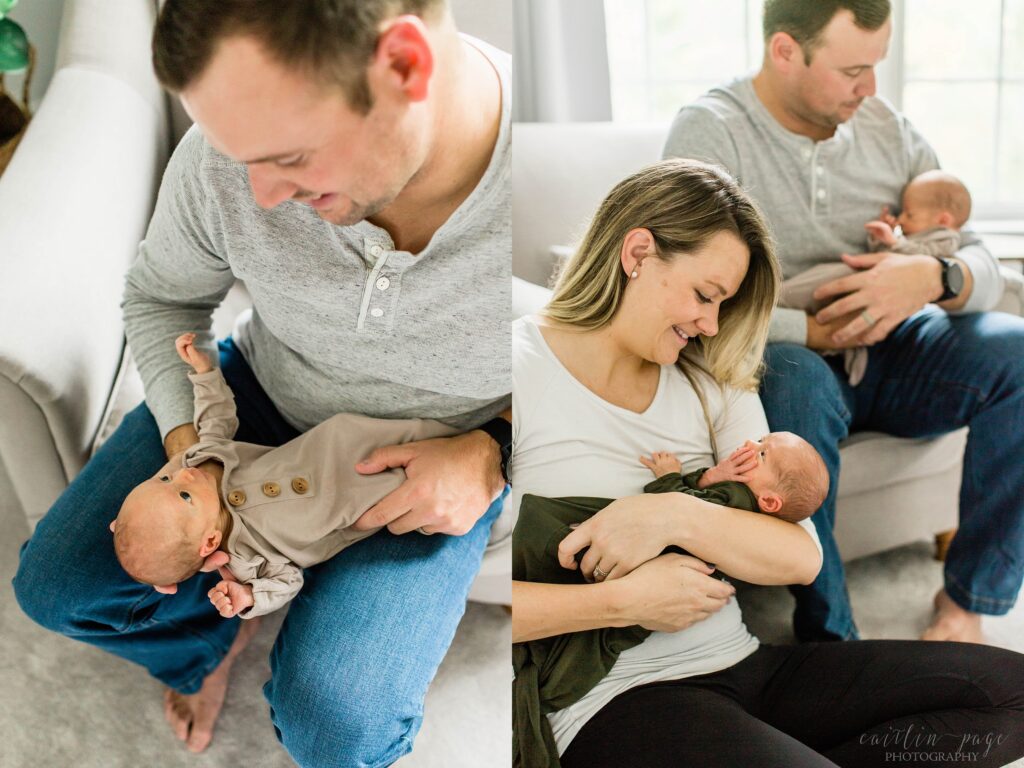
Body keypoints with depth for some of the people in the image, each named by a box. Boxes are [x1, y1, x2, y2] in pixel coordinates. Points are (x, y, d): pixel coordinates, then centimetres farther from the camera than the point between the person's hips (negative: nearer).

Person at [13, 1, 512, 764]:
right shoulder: (231, 155, -27)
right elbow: (161, 296, -3)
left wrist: (494, 451, -24)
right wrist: (188, 451, -17)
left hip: (431, 468, -2)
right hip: (265, 391, 3)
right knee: (56, 585, -1)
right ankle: (212, 634, 30)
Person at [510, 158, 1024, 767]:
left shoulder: (713, 386, 14)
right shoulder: (523, 371, -5)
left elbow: (802, 558, 5)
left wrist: (676, 516, -14)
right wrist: (624, 601, -14)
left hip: (742, 664, 7)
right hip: (616, 701, -7)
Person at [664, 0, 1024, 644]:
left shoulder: (889, 129, 6)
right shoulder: (709, 132, -10)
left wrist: (936, 277, -20)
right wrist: (818, 331, -20)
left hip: (885, 354, 5)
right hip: (779, 360, -4)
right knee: (797, 380, -39)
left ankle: (966, 601, -10)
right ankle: (827, 634, -22)